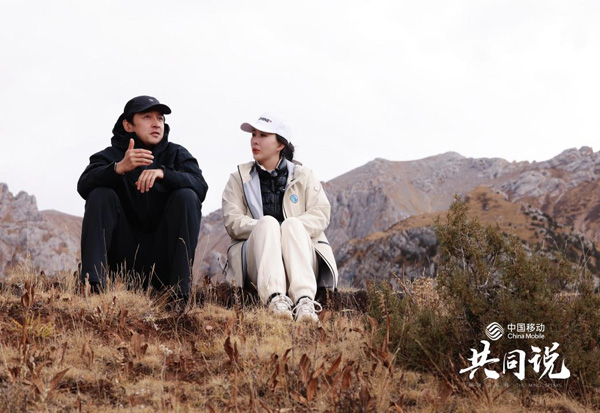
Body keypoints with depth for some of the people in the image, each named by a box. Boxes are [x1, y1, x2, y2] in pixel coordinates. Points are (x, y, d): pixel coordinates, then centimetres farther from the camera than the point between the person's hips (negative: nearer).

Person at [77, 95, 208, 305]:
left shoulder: (176, 154, 8)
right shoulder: (111, 155, 6)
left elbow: (200, 187, -13)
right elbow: (84, 187, -16)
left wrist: (163, 173, -32)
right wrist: (119, 168, -35)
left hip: (162, 258, 0)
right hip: (123, 254, 0)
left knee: (186, 196, -20)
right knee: (101, 195, -18)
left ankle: (180, 291, -28)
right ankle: (92, 285, -31)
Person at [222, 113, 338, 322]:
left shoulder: (303, 175, 18)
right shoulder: (239, 177, 17)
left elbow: (321, 214, 3)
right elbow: (232, 222, 2)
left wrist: (292, 228, -17)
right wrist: (265, 228, -17)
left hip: (299, 256, 0)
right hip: (257, 258, 0)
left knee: (292, 224, -31)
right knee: (268, 221, -31)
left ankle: (304, 300, -57)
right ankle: (274, 298, -57)